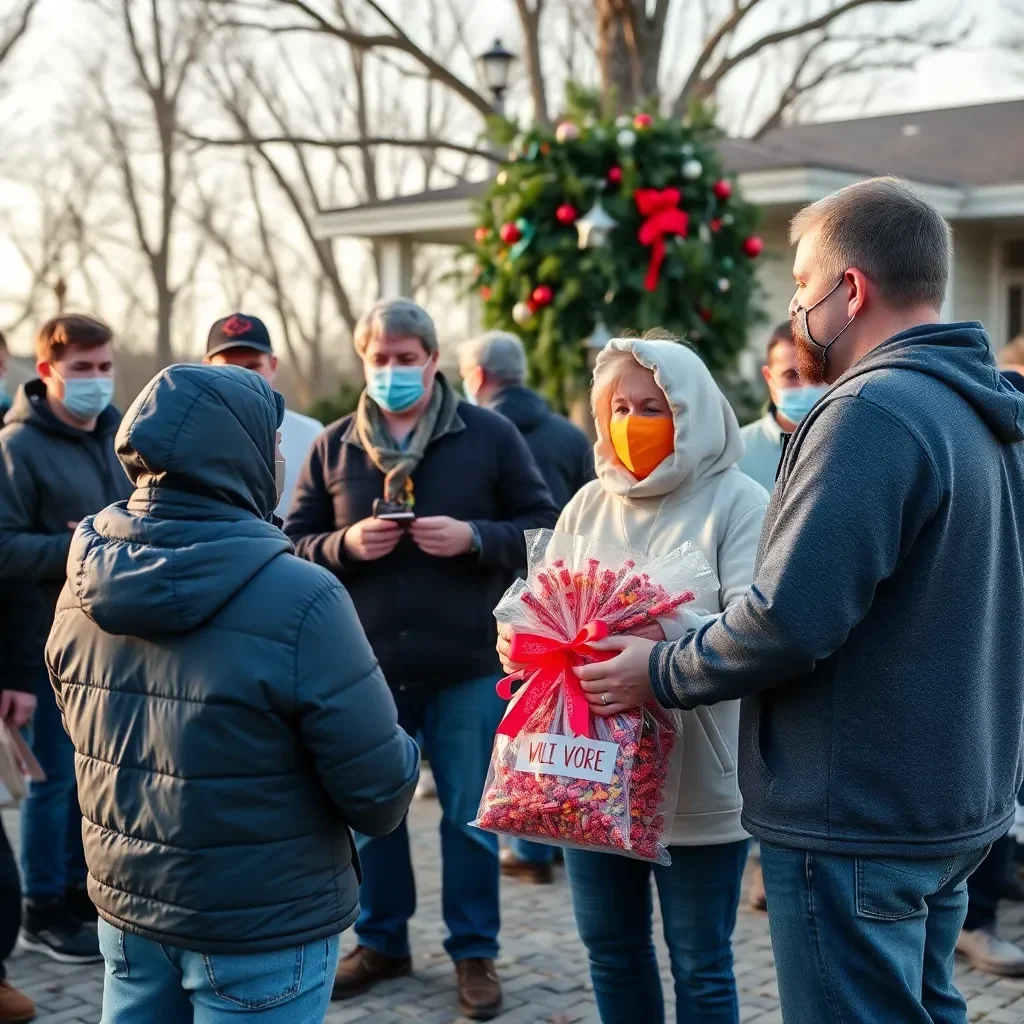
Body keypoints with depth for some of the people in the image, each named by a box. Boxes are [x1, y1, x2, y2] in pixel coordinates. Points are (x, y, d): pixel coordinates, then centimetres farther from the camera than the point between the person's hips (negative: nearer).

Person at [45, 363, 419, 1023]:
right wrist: (404, 752, 0)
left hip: (127, 905, 6)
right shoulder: (299, 601, -26)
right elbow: (379, 793, -20)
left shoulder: (84, 584, -6)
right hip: (265, 929, -5)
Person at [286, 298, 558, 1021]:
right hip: (365, 664, 2)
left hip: (466, 665, -2)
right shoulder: (334, 445, 5)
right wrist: (345, 544, -14)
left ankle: (475, 952, 23)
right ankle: (381, 940, 31)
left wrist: (473, 537, -17)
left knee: (470, 814, 7)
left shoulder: (490, 436, -1)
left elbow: (543, 525, -1)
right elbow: (294, 542, 7)